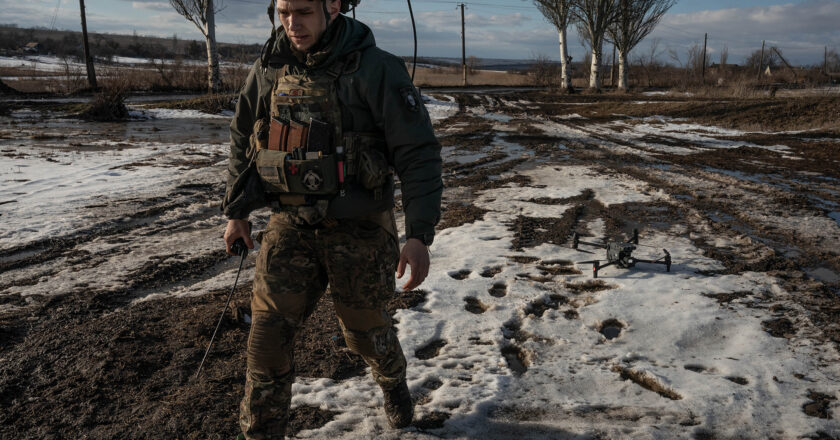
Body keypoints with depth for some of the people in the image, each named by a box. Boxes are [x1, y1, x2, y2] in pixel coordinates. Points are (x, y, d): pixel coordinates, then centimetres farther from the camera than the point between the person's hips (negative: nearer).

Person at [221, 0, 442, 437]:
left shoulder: (376, 70, -15)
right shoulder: (268, 69, -1)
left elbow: (419, 154, -14)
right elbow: (242, 140, 14)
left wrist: (419, 235, -19)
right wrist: (235, 211, 17)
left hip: (358, 229, -3)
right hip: (290, 224, 3)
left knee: (365, 327, 13)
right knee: (268, 328, -4)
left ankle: (393, 381, 47)